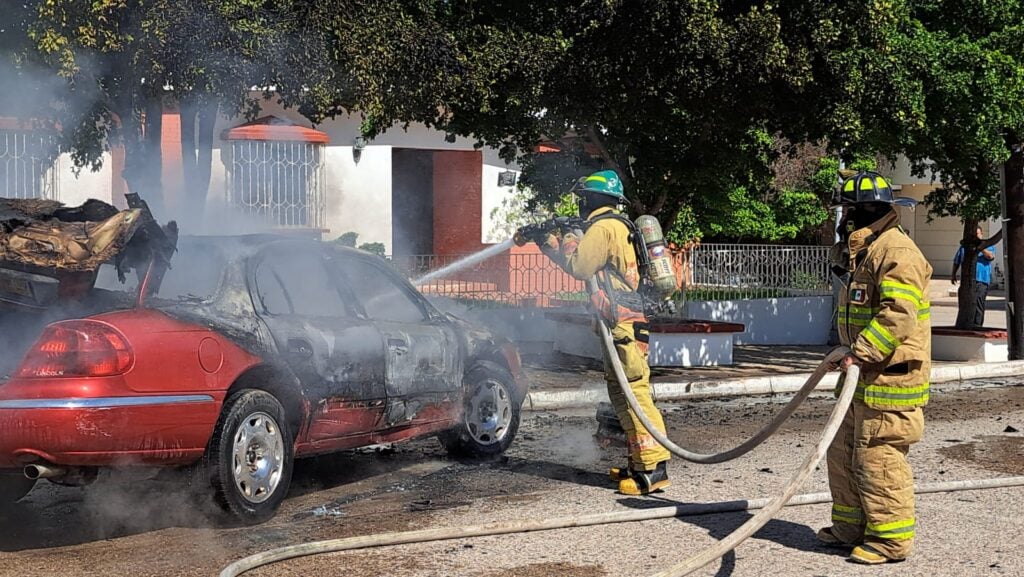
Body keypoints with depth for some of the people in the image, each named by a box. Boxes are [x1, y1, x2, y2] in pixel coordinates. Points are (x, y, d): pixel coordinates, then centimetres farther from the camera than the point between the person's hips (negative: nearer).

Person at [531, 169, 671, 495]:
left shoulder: (602, 227, -10)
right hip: (622, 322, 11)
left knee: (634, 394, -13)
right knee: (621, 394, 14)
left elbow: (580, 267, -15)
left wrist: (558, 244, 0)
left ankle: (653, 468, -16)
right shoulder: (617, 226, 22)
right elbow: (588, 262, 25)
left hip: (621, 323, -11)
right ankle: (639, 463, 18)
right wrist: (554, 245, 20)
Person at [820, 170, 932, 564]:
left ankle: (891, 539, 0)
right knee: (844, 451, 15)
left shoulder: (896, 251, -16)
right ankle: (851, 527, 25)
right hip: (865, 376, 11)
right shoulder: (865, 251, 19)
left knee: (878, 457, -9)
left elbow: (899, 314, -27)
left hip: (890, 377, -11)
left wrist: (862, 354, -29)